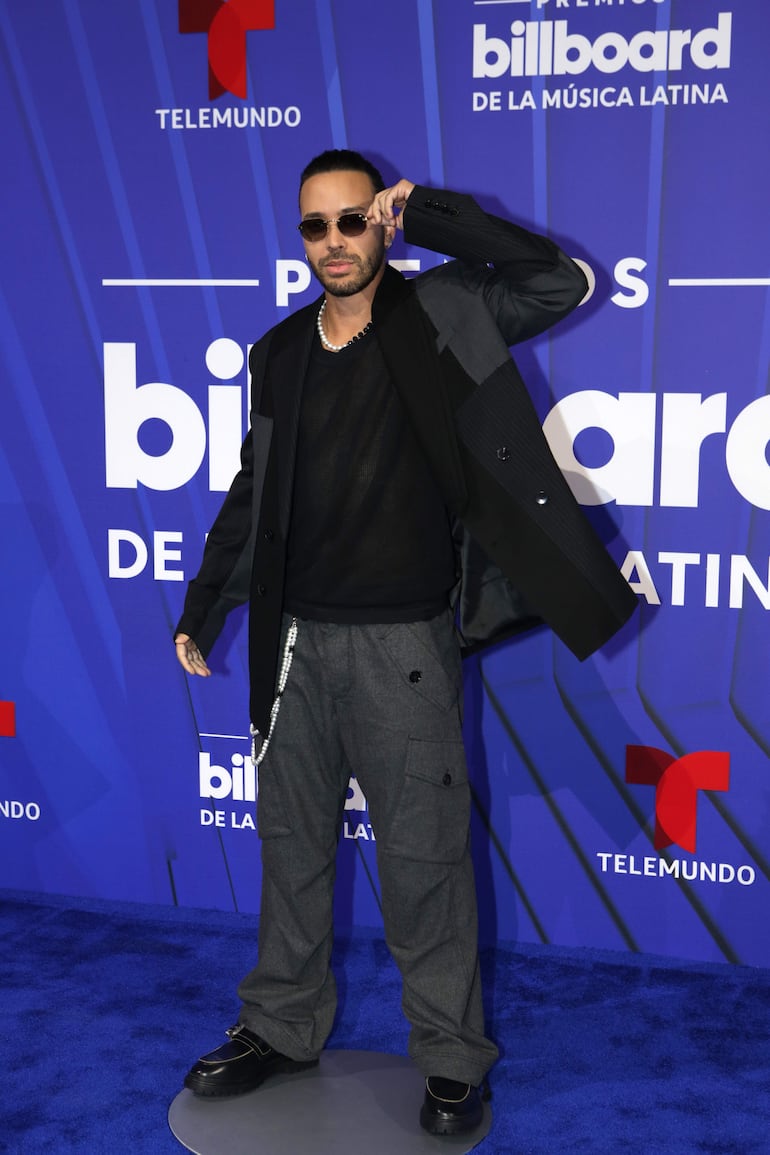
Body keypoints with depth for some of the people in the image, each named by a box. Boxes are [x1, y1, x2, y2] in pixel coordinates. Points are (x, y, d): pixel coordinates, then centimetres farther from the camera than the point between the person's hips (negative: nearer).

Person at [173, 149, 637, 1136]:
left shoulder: (438, 320, -2)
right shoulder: (280, 353, 10)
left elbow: (559, 282, -15)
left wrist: (425, 212, -13)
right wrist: (204, 606, 19)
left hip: (404, 644, -4)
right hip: (298, 639, 5)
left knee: (423, 857, 3)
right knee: (291, 841, 14)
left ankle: (450, 1058, 19)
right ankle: (282, 1028, 31)